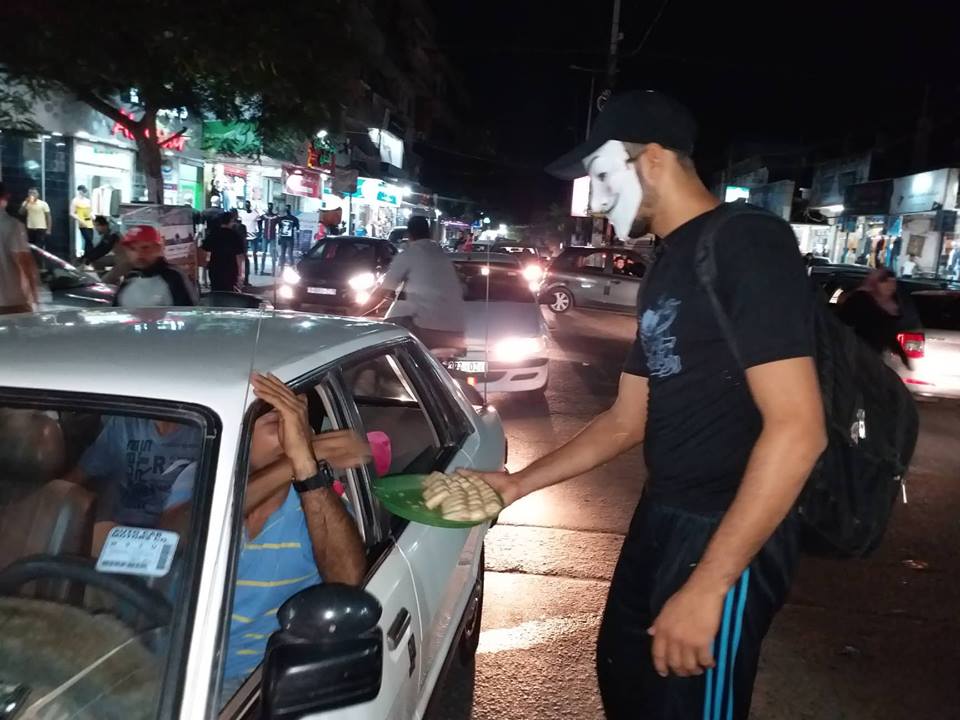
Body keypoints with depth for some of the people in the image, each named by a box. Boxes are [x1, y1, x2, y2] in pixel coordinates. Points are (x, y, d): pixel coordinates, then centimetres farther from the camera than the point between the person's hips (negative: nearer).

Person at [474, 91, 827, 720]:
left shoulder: (748, 243, -17)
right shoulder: (668, 269, 11)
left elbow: (797, 429, -24)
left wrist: (707, 585, -25)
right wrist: (518, 484, 11)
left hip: (729, 536, -9)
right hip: (661, 519, 9)